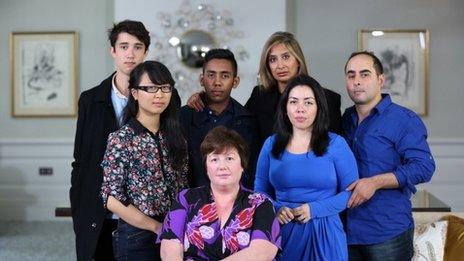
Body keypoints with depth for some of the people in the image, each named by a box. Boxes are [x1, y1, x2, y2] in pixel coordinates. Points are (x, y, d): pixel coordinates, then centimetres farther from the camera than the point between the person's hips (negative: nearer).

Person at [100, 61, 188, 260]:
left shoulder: (175, 136, 5)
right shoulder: (121, 139, -10)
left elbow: (183, 187, 8)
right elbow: (112, 199, -13)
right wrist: (157, 227, -11)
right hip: (136, 236, -5)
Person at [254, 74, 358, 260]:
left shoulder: (336, 144, -2)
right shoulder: (271, 144, 5)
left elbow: (351, 191, -3)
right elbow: (260, 189, 10)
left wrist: (315, 209, -15)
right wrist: (275, 209, -10)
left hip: (324, 233, -2)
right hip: (283, 232, 2)